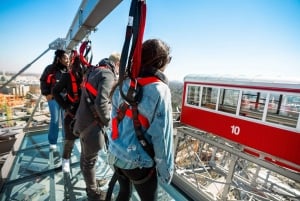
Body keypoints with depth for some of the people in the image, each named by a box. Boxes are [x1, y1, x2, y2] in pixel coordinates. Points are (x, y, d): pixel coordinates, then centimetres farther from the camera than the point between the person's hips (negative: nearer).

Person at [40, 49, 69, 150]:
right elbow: (43, 81, 1)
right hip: (54, 97, -2)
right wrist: (46, 93, -6)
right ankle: (52, 142, 22)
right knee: (55, 120, 6)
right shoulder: (51, 68, -6)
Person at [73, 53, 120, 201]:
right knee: (90, 160, 8)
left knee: (86, 156, 23)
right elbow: (101, 103, -28)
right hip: (92, 124, -9)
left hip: (84, 120, 10)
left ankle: (90, 187, 45)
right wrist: (107, 121, -11)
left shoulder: (93, 70, 10)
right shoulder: (108, 75, -19)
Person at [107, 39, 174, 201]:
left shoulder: (123, 83, -3)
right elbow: (161, 136, -18)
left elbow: (115, 119, 4)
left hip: (116, 154, 6)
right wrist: (166, 170, -5)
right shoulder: (159, 90, -20)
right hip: (139, 161, -5)